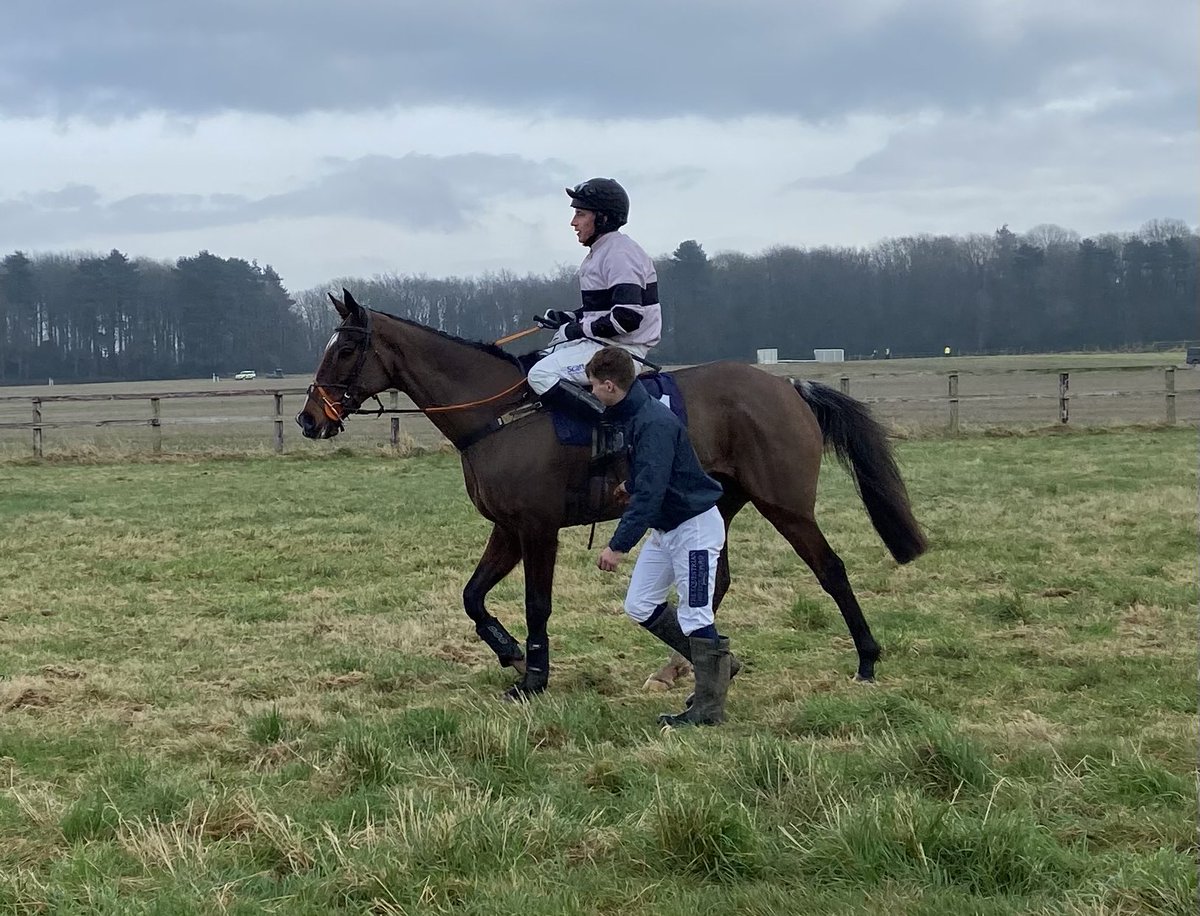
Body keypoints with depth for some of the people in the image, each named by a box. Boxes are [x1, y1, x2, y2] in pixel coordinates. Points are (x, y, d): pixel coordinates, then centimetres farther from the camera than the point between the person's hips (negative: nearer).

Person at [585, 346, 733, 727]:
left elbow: (650, 492, -32)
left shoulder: (654, 423, -26)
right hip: (664, 528, 10)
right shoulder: (631, 416, 5)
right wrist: (631, 487, 23)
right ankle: (715, 666, 21)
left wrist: (619, 545, -33)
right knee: (639, 606, 10)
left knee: (694, 616, -6)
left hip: (695, 526, -10)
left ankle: (709, 708, 1)